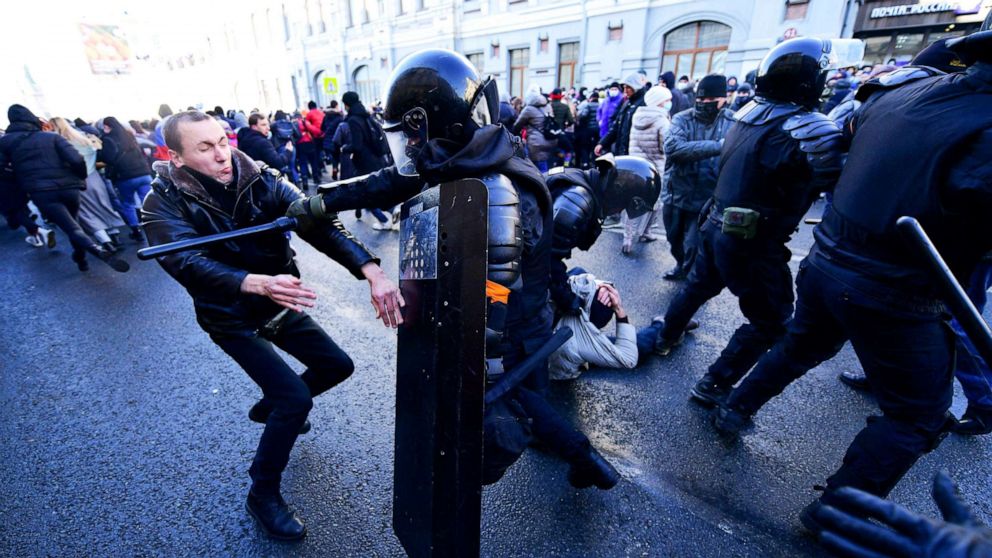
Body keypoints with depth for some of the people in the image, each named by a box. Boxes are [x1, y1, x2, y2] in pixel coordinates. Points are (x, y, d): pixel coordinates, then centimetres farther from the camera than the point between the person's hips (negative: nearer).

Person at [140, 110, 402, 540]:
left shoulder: (259, 181, -12)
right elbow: (192, 265, -36)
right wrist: (260, 284, -56)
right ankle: (263, 495, 10)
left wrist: (372, 272, -42)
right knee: (295, 397, -16)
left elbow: (319, 224, -26)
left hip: (282, 306, 5)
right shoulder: (164, 204, -18)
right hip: (233, 319, -5)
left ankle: (269, 407, 40)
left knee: (338, 365, 12)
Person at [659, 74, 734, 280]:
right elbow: (672, 147, -28)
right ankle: (681, 266, 50)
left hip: (707, 200, -2)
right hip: (676, 194, 2)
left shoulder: (734, 123, -5)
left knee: (695, 246, 1)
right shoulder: (682, 119, -7)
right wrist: (717, 146, -35)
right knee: (675, 239, 21)